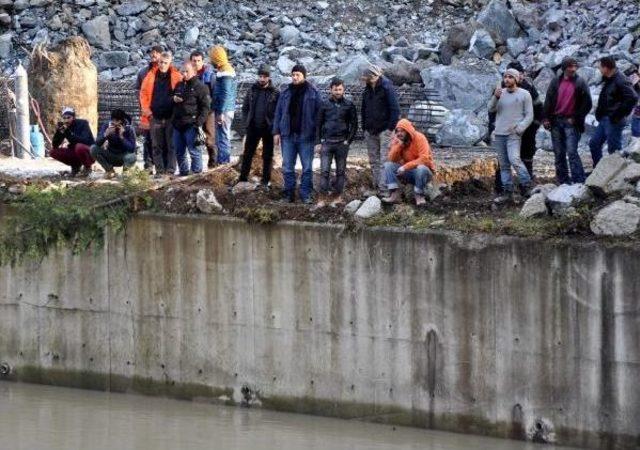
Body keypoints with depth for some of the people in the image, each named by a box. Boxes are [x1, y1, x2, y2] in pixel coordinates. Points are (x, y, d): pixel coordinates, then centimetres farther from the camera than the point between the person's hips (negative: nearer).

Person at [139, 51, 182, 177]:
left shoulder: (176, 76, 0)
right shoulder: (151, 75, 6)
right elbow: (144, 92, 10)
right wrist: (146, 108, -1)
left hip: (171, 117, -2)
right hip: (155, 117, 2)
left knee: (171, 145, 0)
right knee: (157, 146, 5)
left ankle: (170, 170, 2)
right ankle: (159, 170, 9)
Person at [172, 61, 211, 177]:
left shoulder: (200, 87, -5)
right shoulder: (179, 86, 18)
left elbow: (205, 107, -9)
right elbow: (171, 101, 29)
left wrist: (198, 123, -17)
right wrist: (173, 99, 4)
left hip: (191, 125, -7)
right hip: (178, 124, 7)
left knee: (193, 150, -8)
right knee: (179, 152, 11)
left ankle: (197, 173, -3)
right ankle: (183, 172, 20)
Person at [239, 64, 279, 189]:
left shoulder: (275, 93, -5)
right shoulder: (252, 90, 5)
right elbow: (245, 107, 10)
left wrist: (273, 125, -12)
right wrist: (247, 121, 0)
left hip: (268, 128, -3)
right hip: (253, 127, 3)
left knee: (267, 156, 5)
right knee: (247, 154, 6)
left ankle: (266, 182, 12)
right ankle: (243, 179, 12)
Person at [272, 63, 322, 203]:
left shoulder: (313, 92, -1)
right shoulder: (286, 92, 8)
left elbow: (318, 113, -2)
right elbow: (278, 113, 10)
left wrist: (317, 134, -8)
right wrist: (276, 132, 5)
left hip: (306, 135, -3)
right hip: (288, 135, 3)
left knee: (307, 167, 2)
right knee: (287, 167, 6)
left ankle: (306, 194, 8)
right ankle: (289, 193, 13)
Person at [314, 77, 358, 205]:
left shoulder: (349, 105, 3)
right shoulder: (325, 105, 5)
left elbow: (354, 124, 6)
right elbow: (318, 124, 8)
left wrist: (348, 140, -3)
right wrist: (318, 142, 2)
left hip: (342, 143, 0)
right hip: (326, 142, 0)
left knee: (341, 171, 6)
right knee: (325, 170, -6)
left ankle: (338, 197, 12)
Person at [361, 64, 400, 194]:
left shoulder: (386, 88, -10)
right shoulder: (367, 90, 10)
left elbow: (395, 110, -12)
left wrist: (390, 128, -15)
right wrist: (364, 128, 13)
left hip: (384, 130, -7)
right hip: (370, 132, 7)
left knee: (384, 160, -9)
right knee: (374, 161, 9)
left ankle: (384, 187, -11)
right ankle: (376, 186, 14)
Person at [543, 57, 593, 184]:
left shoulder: (580, 83, 0)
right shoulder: (556, 82, 8)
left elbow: (587, 104, -1)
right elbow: (548, 100, 9)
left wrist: (576, 118, -6)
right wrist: (546, 118, 1)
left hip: (571, 122, -4)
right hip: (556, 121, 4)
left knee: (572, 152, -14)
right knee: (559, 153, 7)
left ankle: (579, 181, -14)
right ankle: (562, 181, 13)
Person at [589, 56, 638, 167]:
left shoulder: (620, 81, -20)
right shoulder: (608, 80, 11)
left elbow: (632, 98, -28)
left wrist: (619, 115, -22)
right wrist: (599, 113, 13)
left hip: (613, 121, -10)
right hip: (604, 120, 10)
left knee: (614, 149, -3)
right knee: (594, 143, 16)